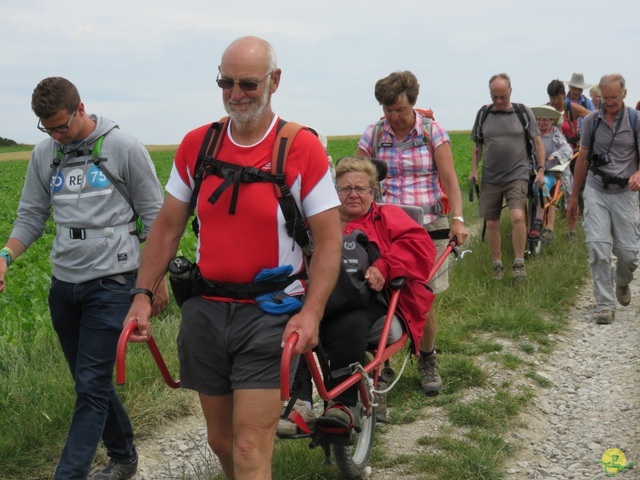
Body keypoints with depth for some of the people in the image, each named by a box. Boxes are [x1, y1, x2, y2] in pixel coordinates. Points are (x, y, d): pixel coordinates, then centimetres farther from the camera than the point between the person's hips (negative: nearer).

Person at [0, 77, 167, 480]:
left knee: (92, 385, -6)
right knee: (89, 382, 14)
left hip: (111, 283, -6)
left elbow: (154, 216, -2)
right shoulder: (44, 154, 7)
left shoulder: (123, 148, -7)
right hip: (64, 283, 6)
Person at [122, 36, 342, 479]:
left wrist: (311, 313, -19)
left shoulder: (302, 148, -8)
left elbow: (329, 238, -8)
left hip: (268, 314, -4)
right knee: (220, 439, 16)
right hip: (206, 310, 5)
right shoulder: (196, 145, 4)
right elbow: (167, 227, 11)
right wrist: (143, 295, 3)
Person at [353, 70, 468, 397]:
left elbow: (449, 177, -3)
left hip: (429, 226, -1)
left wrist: (457, 218, -15)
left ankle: (427, 360, 25)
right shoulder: (373, 134, 6)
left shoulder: (432, 131, 3)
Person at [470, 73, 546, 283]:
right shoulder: (483, 113, 5)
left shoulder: (523, 112, 0)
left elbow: (537, 142, 6)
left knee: (517, 216, -20)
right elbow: (477, 145, 14)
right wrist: (474, 170, 6)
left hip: (517, 175, -3)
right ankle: (497, 264, 20)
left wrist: (541, 169, -1)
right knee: (491, 223, 5)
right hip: (491, 177, 3)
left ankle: (519, 263, -9)